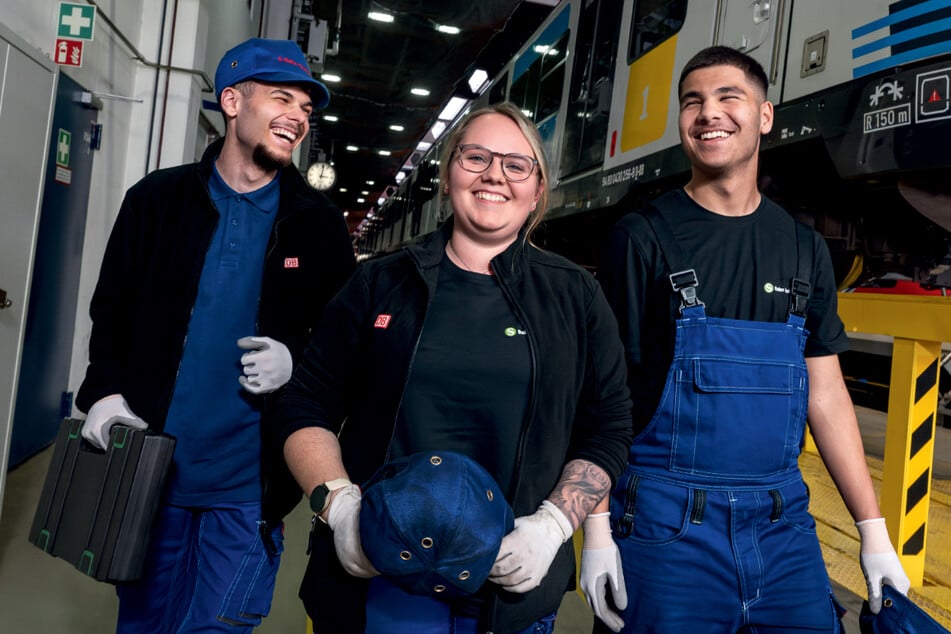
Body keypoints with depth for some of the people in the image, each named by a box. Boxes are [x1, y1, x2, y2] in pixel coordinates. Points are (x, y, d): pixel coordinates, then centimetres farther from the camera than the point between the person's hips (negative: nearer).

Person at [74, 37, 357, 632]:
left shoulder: (319, 222, 1)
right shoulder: (157, 198, 3)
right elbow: (112, 310, 10)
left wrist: (297, 361, -13)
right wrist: (106, 391, -5)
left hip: (250, 484, -2)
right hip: (151, 469, 2)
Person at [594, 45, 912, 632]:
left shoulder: (805, 249, 8)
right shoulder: (643, 238, -4)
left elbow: (826, 394, 10)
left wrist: (875, 531, 6)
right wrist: (597, 529, -12)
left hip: (784, 523, 4)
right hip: (666, 523, -3)